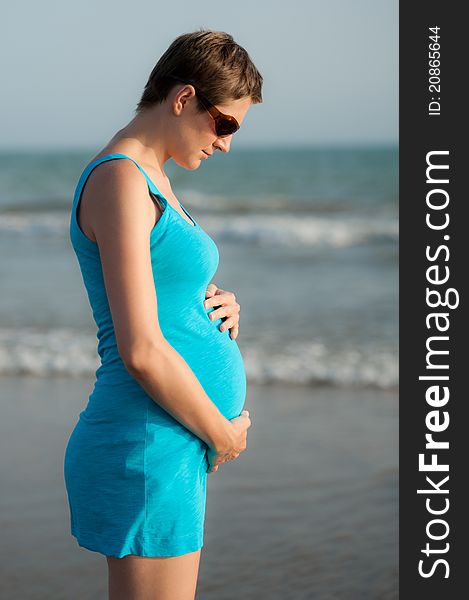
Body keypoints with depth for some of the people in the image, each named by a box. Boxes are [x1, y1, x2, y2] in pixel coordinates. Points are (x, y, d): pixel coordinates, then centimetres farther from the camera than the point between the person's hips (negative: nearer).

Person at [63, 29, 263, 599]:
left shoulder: (153, 177, 15)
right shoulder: (119, 179, -15)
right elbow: (141, 351, -22)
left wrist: (222, 304, 5)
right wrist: (224, 435, -9)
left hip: (174, 448, 10)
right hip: (146, 450, -10)